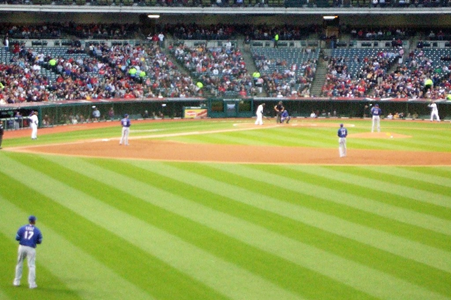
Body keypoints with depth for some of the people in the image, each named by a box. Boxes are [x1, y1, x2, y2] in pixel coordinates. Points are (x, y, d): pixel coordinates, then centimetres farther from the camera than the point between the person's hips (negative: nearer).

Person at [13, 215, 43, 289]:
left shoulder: (22, 228, 0)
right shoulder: (37, 230, -1)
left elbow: (17, 238, 0)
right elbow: (39, 241, 4)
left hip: (22, 247, 2)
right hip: (31, 249, -2)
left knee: (19, 264, 17)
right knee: (31, 266, 2)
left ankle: (17, 282, 21)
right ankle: (32, 284, -3)